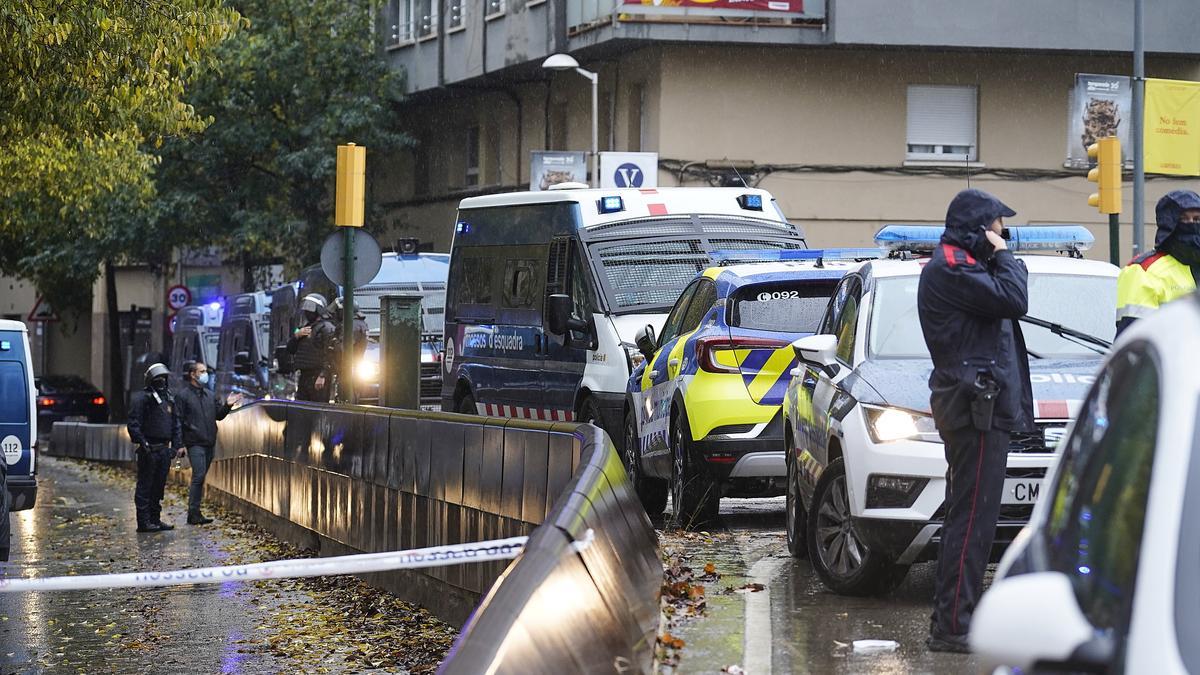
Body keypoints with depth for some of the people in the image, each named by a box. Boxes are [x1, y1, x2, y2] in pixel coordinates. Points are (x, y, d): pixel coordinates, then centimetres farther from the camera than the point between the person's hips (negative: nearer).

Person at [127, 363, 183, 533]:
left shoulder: (168, 397, 16)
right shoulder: (142, 398, -8)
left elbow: (175, 422, 20)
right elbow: (133, 424, -13)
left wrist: (178, 444, 12)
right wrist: (142, 443, -20)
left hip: (164, 449, 8)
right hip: (149, 449, -8)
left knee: (159, 486, 12)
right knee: (145, 486, -4)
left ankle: (155, 519, 20)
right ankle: (143, 522, -4)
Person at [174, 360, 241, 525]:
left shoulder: (210, 395, 17)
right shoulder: (183, 396, -4)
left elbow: (218, 416, 21)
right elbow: (178, 422, -7)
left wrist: (227, 405, 2)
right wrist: (180, 444, -12)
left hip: (210, 443, 7)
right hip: (195, 443, -7)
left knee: (200, 477, 9)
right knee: (199, 476, -15)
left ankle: (194, 513, 13)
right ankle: (194, 514, -14)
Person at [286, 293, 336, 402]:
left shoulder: (326, 328, -6)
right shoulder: (305, 327, 22)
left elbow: (329, 354, -15)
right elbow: (290, 349, 21)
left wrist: (322, 376, -22)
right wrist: (297, 335, 1)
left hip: (318, 376, -9)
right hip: (304, 376, 9)